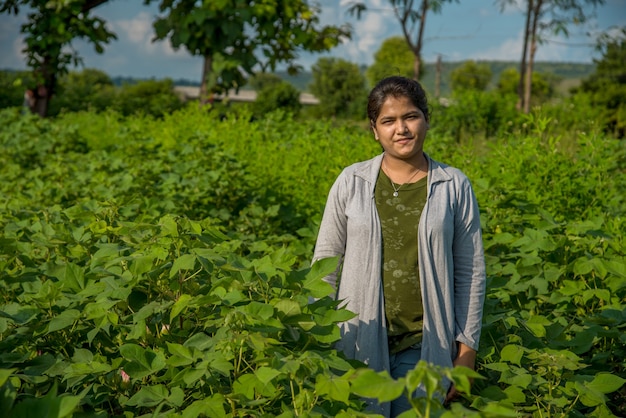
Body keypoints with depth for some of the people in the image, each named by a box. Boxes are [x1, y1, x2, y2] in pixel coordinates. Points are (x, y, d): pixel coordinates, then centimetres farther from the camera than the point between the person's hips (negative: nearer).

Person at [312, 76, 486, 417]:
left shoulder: (455, 187, 0)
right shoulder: (351, 183, 0)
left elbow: (471, 272, 4)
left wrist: (467, 348, 3)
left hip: (425, 349, 0)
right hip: (359, 343, 0)